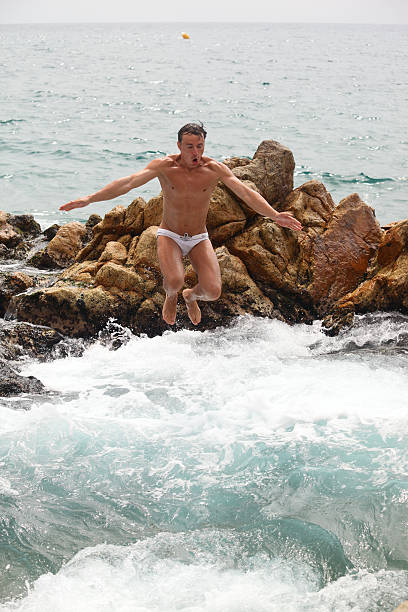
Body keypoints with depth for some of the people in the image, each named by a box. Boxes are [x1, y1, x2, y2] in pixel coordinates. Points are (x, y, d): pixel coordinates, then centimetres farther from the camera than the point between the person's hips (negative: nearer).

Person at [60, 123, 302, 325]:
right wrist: (90, 199, -31)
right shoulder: (165, 166, -15)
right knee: (175, 280, -30)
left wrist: (274, 215, -34)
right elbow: (128, 182, -21)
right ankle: (171, 297, 12)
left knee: (213, 291, -16)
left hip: (199, 238, 2)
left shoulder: (215, 169, -12)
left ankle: (191, 296, 25)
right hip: (170, 235, -2)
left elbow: (246, 192, -19)